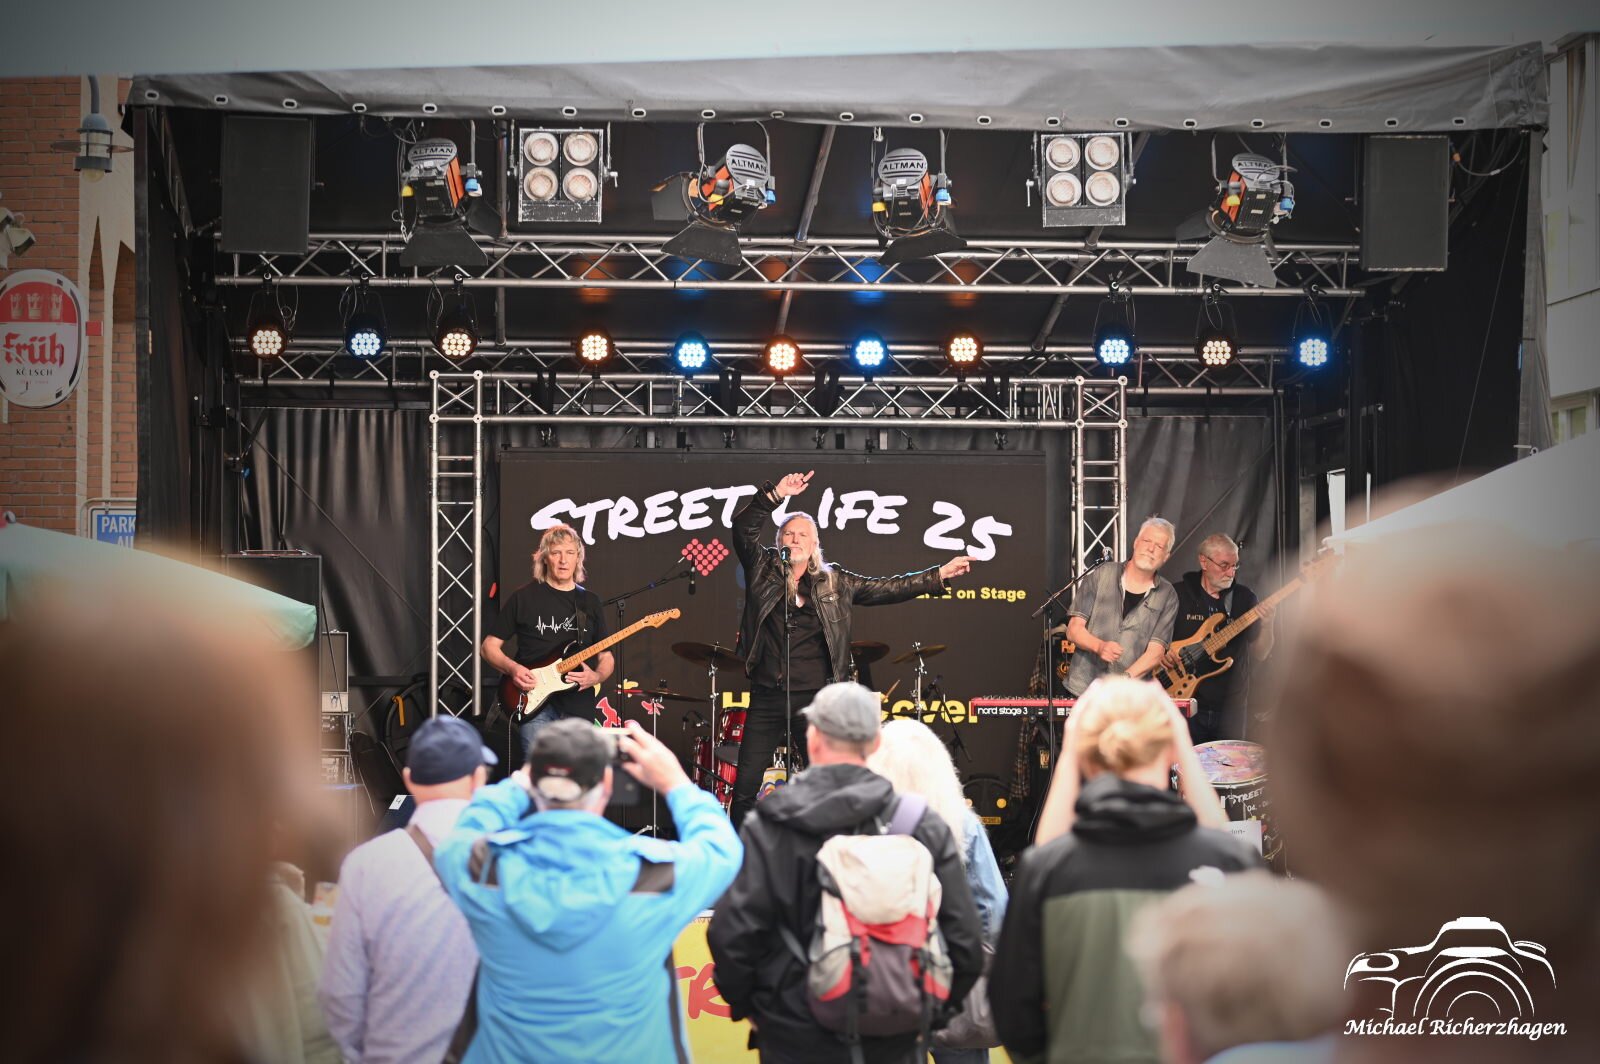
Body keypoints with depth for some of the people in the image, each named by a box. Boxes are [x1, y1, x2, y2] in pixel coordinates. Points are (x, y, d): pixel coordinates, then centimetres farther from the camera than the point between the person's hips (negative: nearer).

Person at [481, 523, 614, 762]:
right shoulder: (524, 597, 3)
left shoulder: (589, 602, 12)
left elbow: (606, 657, 15)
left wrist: (596, 677, -6)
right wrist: (512, 668, -12)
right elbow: (490, 646, 6)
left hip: (578, 706, 3)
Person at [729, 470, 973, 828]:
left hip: (815, 699, 1)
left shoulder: (834, 581, 9)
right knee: (744, 787, 1)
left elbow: (886, 588, 10)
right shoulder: (762, 568, 5)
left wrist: (938, 576, 5)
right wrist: (775, 494, -20)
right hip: (767, 698, 0)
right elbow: (743, 527, -8)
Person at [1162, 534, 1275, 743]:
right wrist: (1162, 652, -12)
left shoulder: (1244, 598, 4)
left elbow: (1258, 655, 4)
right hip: (1187, 706, -2)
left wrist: (1266, 627, -13)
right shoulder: (1178, 594, -2)